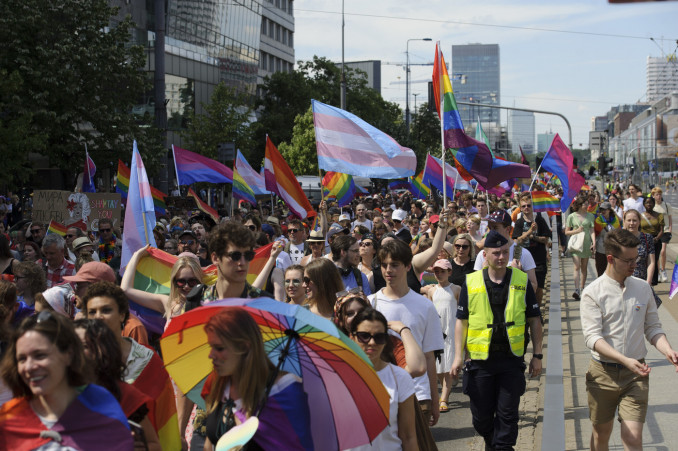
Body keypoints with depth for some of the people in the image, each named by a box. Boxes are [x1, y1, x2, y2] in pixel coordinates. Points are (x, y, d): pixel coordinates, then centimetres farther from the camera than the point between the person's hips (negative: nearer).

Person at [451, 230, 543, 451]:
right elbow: (461, 320, 6)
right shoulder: (471, 282, 1)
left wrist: (537, 355, 3)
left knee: (507, 414, 1)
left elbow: (534, 319, 6)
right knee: (481, 416, 10)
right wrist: (458, 356, 0)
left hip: (511, 358, 0)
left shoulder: (522, 280, 1)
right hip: (480, 359, 1)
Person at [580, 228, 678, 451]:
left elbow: (653, 328, 10)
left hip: (636, 374, 2)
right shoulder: (593, 293, -9)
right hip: (603, 372, -1)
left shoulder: (643, 288, 4)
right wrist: (625, 360, -28)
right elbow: (593, 337, -16)